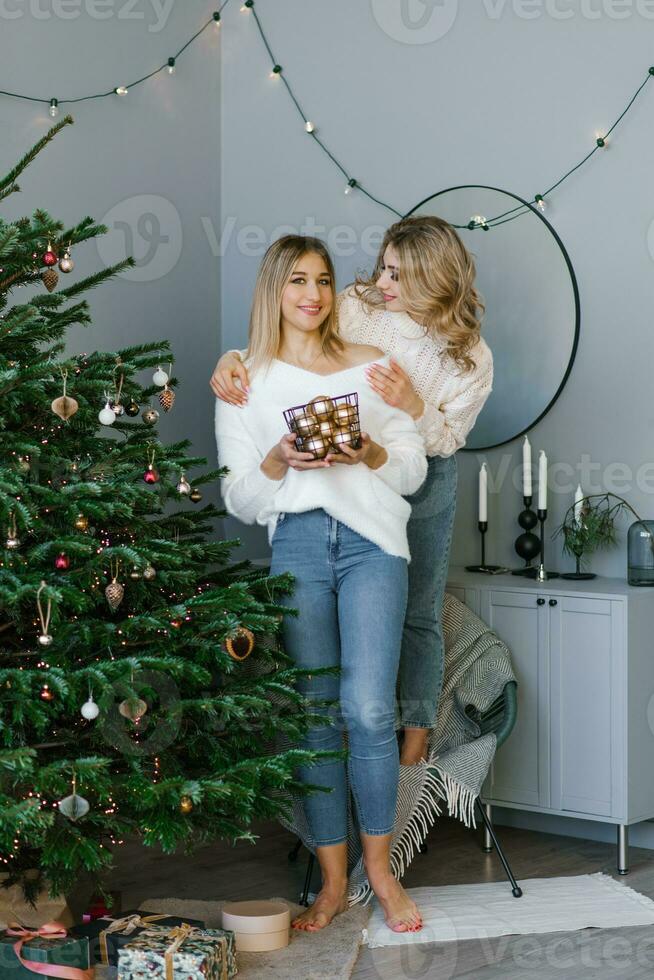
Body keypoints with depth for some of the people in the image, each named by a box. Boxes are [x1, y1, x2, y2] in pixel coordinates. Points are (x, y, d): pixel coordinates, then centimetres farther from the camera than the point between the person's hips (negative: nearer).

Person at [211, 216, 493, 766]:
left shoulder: (472, 357, -17)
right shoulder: (359, 306, -15)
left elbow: (447, 442, -15)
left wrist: (413, 405, -35)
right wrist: (232, 357, -33)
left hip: (424, 482, -1)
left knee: (419, 612, 10)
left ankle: (417, 732, 26)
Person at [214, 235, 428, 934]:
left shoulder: (371, 365, 14)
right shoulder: (246, 382, 13)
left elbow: (414, 470, 12)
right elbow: (239, 499, 10)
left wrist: (371, 453, -9)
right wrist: (278, 461, -10)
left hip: (371, 540, 0)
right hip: (296, 542, 1)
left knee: (368, 710, -12)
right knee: (315, 714, 0)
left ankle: (380, 870, 4)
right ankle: (333, 882, 10)